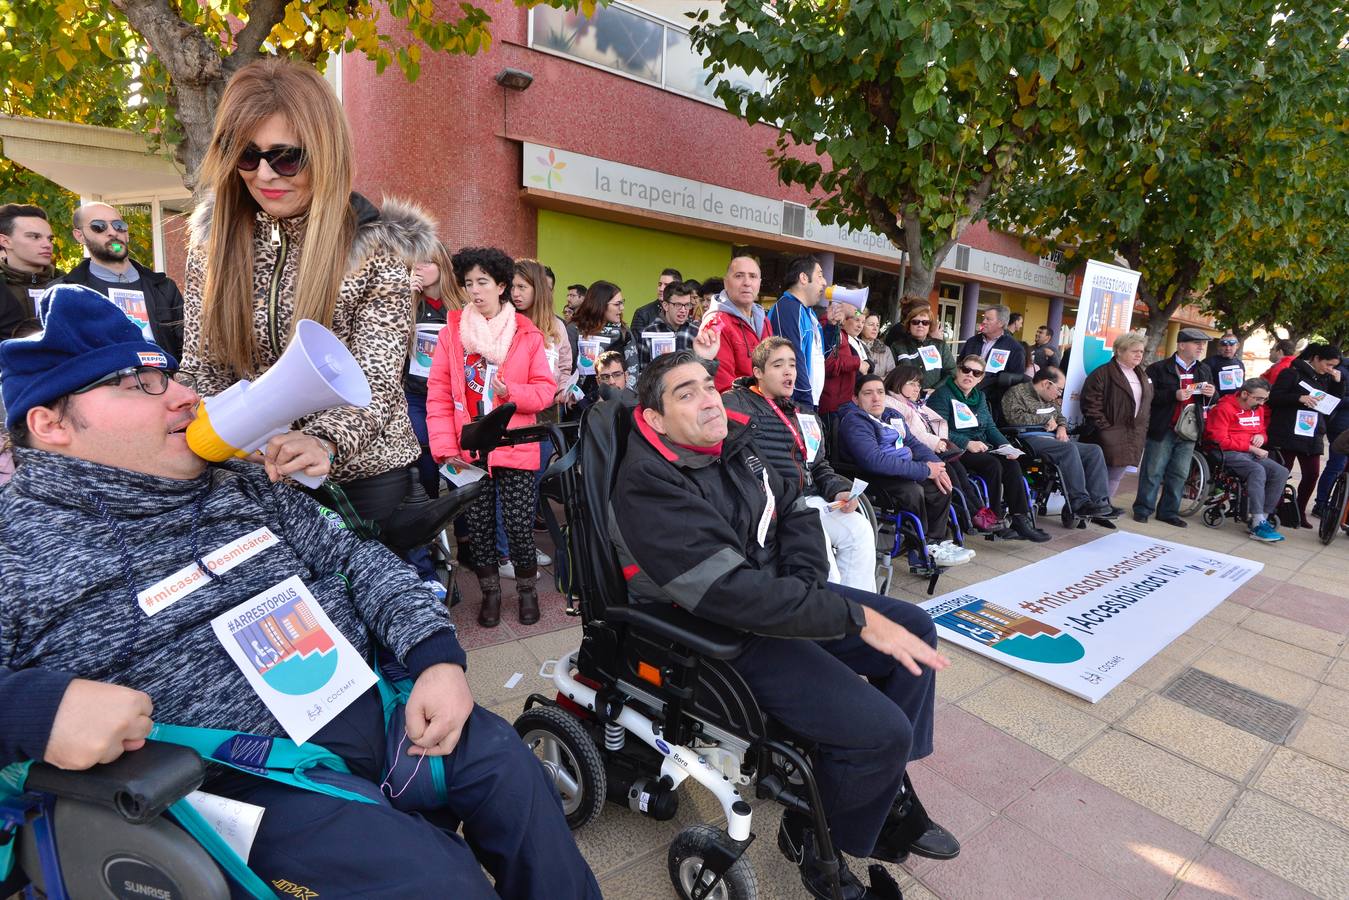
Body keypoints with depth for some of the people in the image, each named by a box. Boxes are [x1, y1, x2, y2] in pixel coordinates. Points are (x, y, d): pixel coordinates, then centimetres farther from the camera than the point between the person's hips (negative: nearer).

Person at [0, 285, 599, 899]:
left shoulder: (240, 483, 9)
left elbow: (353, 556, 6)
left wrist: (438, 656, -7)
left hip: (372, 702, 6)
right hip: (253, 776, -5)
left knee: (509, 764, 3)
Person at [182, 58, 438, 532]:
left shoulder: (378, 245, -13)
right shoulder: (214, 238, -1)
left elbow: (374, 380, -20)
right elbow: (202, 364, 2)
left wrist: (325, 441, -38)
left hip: (362, 472, -3)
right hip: (250, 471, 4)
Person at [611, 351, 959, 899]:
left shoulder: (730, 445, 1)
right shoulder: (649, 489, -24)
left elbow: (796, 512, 10)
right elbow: (734, 592, -31)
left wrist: (804, 585, -8)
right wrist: (856, 617, -28)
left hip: (777, 592, 9)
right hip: (721, 635, -9)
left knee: (916, 629, 8)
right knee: (882, 730, -17)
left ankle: (887, 792, 23)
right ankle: (812, 838, 14)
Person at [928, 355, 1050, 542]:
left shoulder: (979, 396, 22)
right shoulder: (942, 395, -4)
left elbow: (990, 426, 18)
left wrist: (1005, 445, -1)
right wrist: (968, 443, -23)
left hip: (982, 448, 7)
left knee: (1012, 464, -20)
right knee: (993, 465, -29)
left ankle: (1020, 519, -22)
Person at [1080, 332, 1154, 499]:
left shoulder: (1143, 376, 17)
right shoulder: (1103, 373, -8)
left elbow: (1148, 404, 23)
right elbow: (1090, 404, -15)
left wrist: (1143, 429, 11)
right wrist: (1104, 427, -17)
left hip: (1132, 440, 7)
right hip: (1107, 438, -7)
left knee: (1115, 478, 11)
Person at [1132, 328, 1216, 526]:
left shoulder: (1204, 370, 14)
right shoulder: (1159, 368, -6)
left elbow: (1211, 398, 23)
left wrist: (1212, 393, 0)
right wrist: (1174, 395, -22)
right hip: (1162, 429, -6)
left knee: (1179, 474, 10)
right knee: (1153, 472, 0)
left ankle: (1168, 512, 19)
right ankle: (1143, 509, 10)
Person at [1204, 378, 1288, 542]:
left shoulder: (1259, 409, 15)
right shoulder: (1224, 408, -8)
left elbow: (1264, 431, 30)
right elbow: (1220, 440, -14)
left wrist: (1261, 436, 4)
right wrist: (1251, 448, -14)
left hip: (1252, 453, 8)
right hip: (1229, 454, -7)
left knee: (1281, 472, -18)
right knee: (1258, 471, -33)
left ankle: (1261, 519, -15)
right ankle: (1258, 525, -33)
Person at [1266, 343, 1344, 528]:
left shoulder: (1325, 379, 15)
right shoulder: (1293, 373, -4)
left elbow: (1335, 402, 17)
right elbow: (1274, 397, -10)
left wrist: (1338, 382, 4)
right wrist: (1299, 397, -24)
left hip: (1313, 435, 6)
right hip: (1288, 433, -6)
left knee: (1312, 474, 3)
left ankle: (1299, 513, 14)